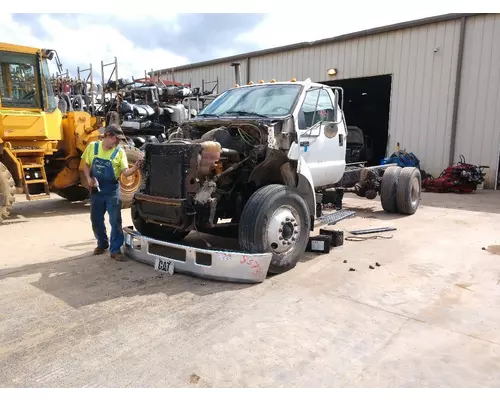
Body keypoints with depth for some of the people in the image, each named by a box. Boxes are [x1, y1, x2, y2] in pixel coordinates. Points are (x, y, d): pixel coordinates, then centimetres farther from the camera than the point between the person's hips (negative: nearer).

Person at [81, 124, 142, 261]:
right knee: (96, 220, 13)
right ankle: (102, 244, 33)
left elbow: (125, 172, -12)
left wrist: (134, 168, -32)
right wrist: (88, 178, -8)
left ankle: (115, 249, 6)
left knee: (115, 221, -4)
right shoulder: (93, 147, -1)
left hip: (112, 191, -2)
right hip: (96, 190, 2)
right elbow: (86, 165, 9)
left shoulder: (120, 152, -7)